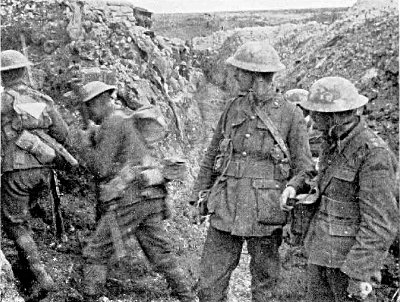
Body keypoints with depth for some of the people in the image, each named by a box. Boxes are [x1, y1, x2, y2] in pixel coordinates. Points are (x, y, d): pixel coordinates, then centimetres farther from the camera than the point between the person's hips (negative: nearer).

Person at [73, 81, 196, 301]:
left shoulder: (113, 124, -7)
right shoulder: (124, 121, 23)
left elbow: (101, 168, -14)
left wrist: (85, 145, 0)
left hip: (129, 200, -9)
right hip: (150, 198, 9)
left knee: (95, 254, 2)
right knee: (162, 256, 13)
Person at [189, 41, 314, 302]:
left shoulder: (291, 115, -5)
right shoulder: (234, 108, 6)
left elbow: (304, 169, -2)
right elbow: (212, 155, 14)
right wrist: (199, 196, 12)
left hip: (266, 213, -3)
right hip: (226, 210, 4)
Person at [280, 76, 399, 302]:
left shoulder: (375, 154, -21)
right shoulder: (336, 143, 4)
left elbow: (381, 222, -22)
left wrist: (360, 273, -23)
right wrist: (295, 186, 5)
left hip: (351, 255, -8)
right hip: (323, 249, 8)